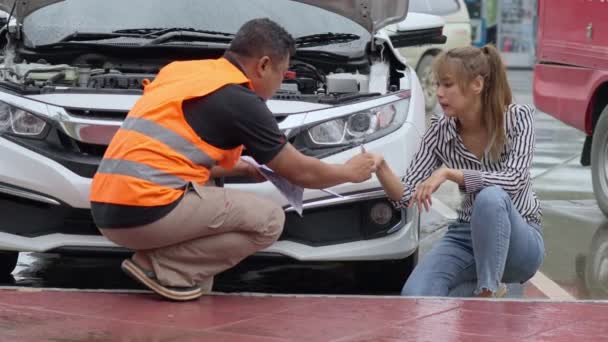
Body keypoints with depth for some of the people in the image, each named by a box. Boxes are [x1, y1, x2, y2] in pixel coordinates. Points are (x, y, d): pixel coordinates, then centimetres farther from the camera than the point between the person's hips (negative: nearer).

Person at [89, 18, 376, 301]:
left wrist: (239, 168, 31)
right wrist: (350, 172, 25)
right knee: (269, 221, 1)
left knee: (209, 195, 32)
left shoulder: (183, 70, 19)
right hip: (147, 210, -9)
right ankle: (161, 267, -5)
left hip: (107, 211, 9)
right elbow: (300, 172, 7)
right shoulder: (240, 100, -3)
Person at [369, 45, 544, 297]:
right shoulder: (440, 132, -4)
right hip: (467, 236, 3)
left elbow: (514, 181, -27)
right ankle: (476, 289, 5)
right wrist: (380, 167, -28)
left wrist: (449, 173, -34)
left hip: (519, 241, -3)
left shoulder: (517, 118, -13)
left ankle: (489, 292, -20)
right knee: (414, 297, -25)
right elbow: (405, 196, -8)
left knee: (490, 198, -38)